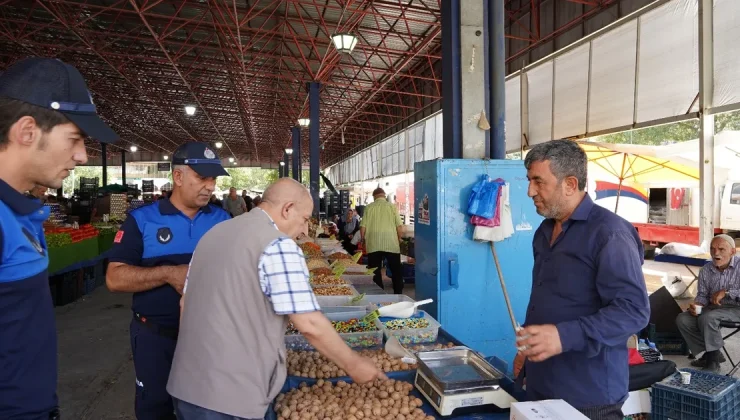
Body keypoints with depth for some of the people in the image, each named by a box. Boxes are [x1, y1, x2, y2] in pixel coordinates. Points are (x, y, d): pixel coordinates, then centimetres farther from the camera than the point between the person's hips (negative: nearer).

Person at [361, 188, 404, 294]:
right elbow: (399, 225, -4)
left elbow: (363, 226, 0)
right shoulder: (392, 206, 0)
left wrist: (363, 239, 16)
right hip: (391, 244, -1)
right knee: (396, 271, 11)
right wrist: (399, 239, 12)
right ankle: (398, 293, 14)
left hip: (373, 244, 1)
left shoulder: (369, 207, 2)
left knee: (375, 272, 10)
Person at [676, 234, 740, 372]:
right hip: (714, 308, 6)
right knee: (682, 319, -12)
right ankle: (710, 353, 2)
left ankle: (713, 360, -12)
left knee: (707, 318, -32)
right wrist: (696, 305, -15)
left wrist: (726, 292, -25)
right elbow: (702, 295, 7)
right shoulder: (705, 270, 0)